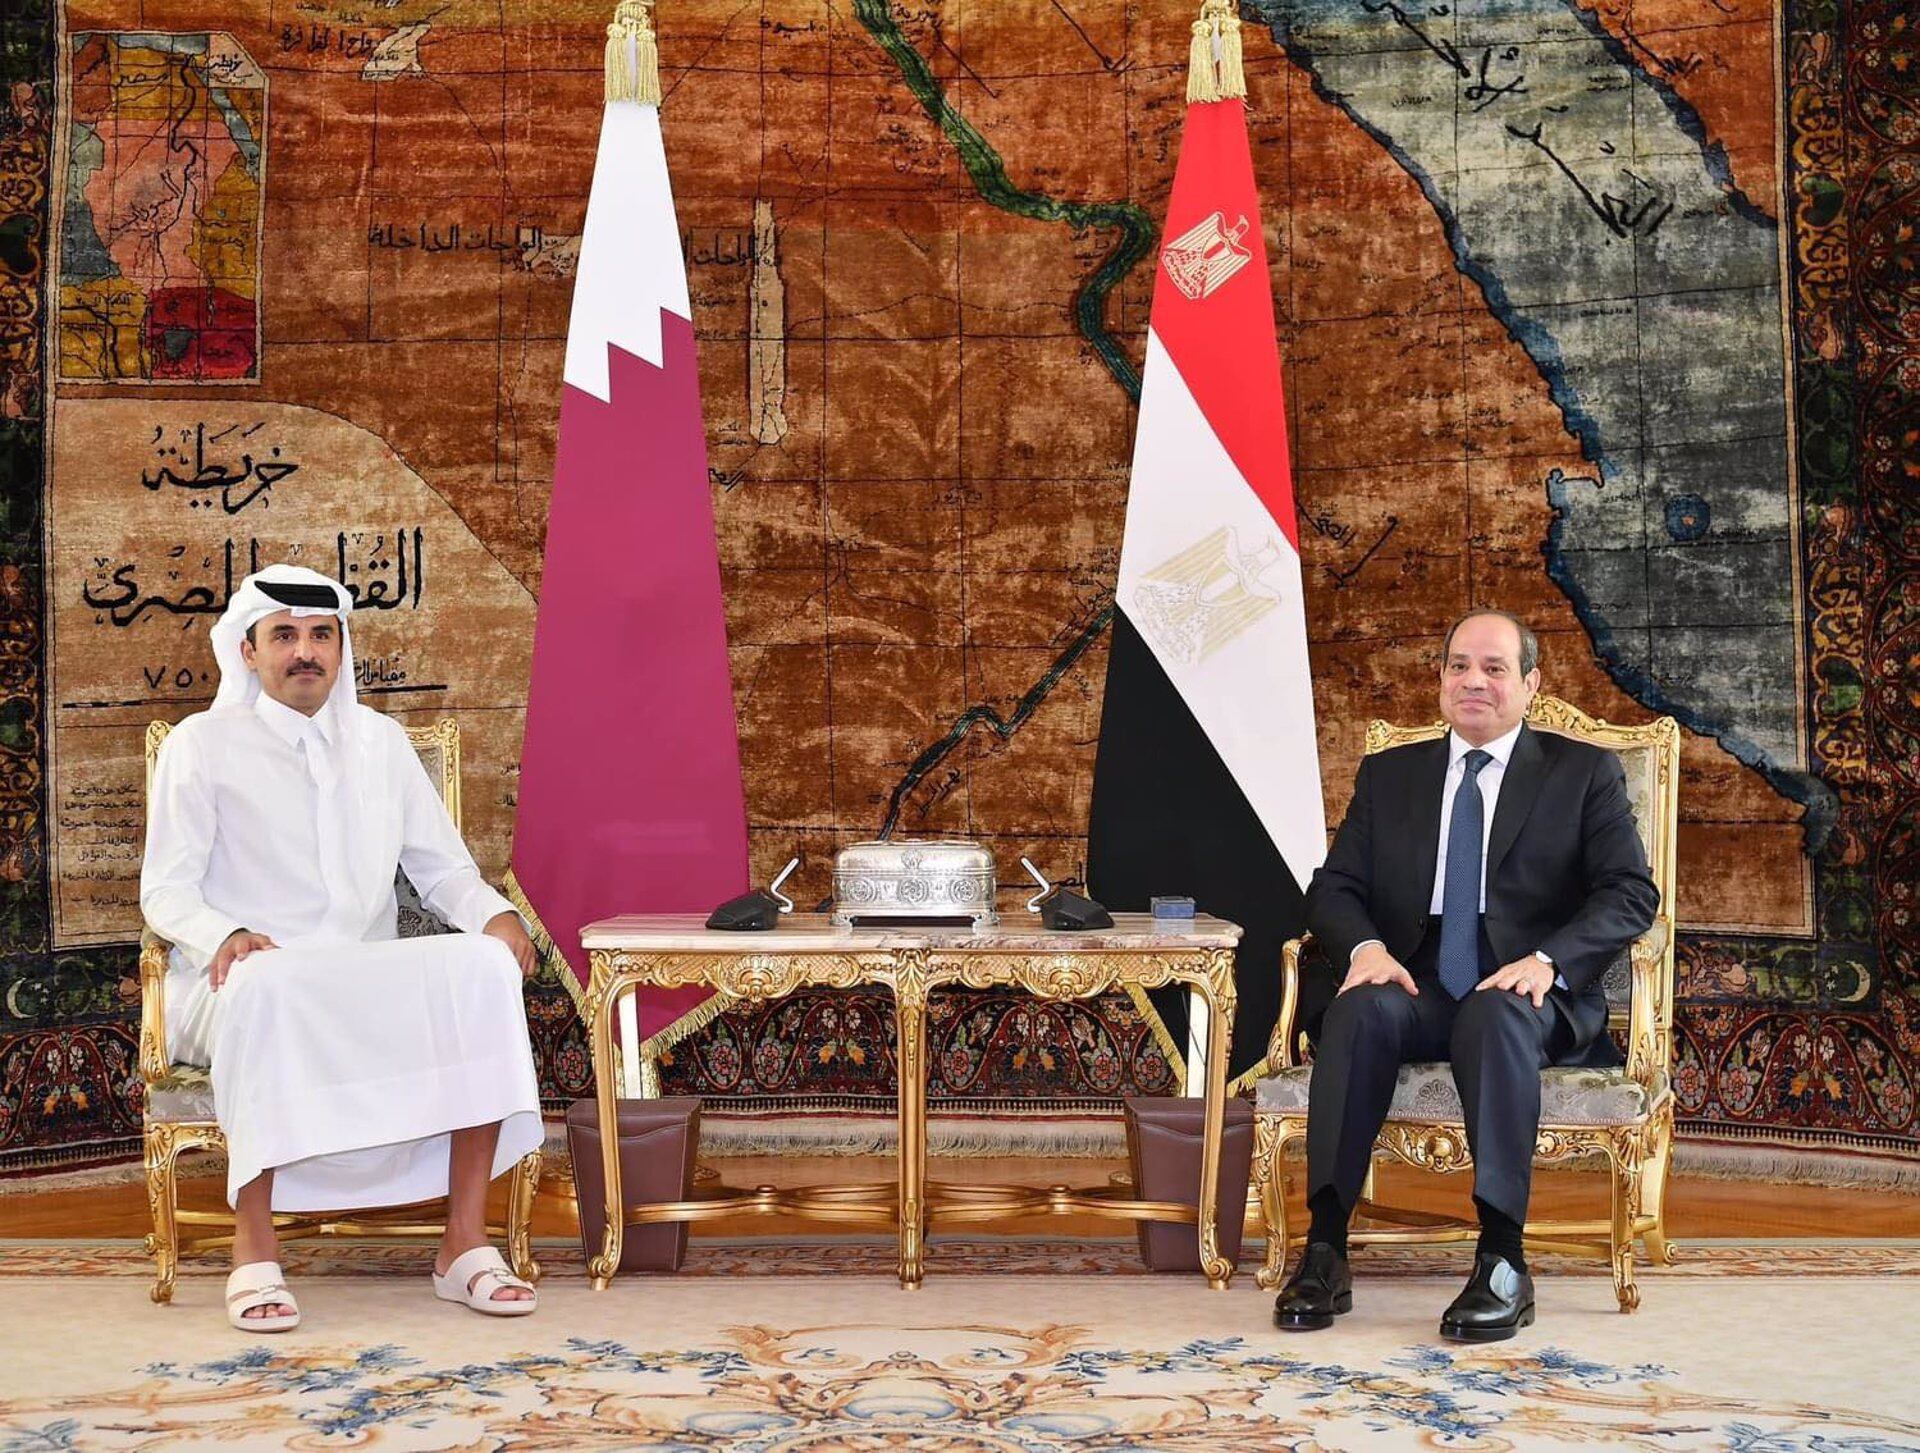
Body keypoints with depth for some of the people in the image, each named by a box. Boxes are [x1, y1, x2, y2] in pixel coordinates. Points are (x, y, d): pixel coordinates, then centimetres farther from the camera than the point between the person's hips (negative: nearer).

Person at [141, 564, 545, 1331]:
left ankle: (465, 1242, -27)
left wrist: (494, 915, -7)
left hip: (371, 985, 3)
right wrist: (225, 936, -22)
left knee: (483, 966, -27)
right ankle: (254, 1252, -32)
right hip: (247, 979, -3)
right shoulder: (202, 745, 8)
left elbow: (442, 866, 16)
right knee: (265, 984, -40)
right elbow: (165, 890, 1)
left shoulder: (380, 741, 19)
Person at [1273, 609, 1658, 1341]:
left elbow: (1631, 894, 0)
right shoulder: (1388, 774, 18)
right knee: (1360, 1009, -32)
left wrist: (1547, 960, -19)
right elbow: (1333, 888, 12)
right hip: (1418, 994, 2)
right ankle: (1324, 1248, -34)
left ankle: (1502, 1261, -37)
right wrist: (1365, 946, -12)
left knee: (1497, 1015, -37)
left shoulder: (1584, 772, 10)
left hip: (1529, 998, -2)